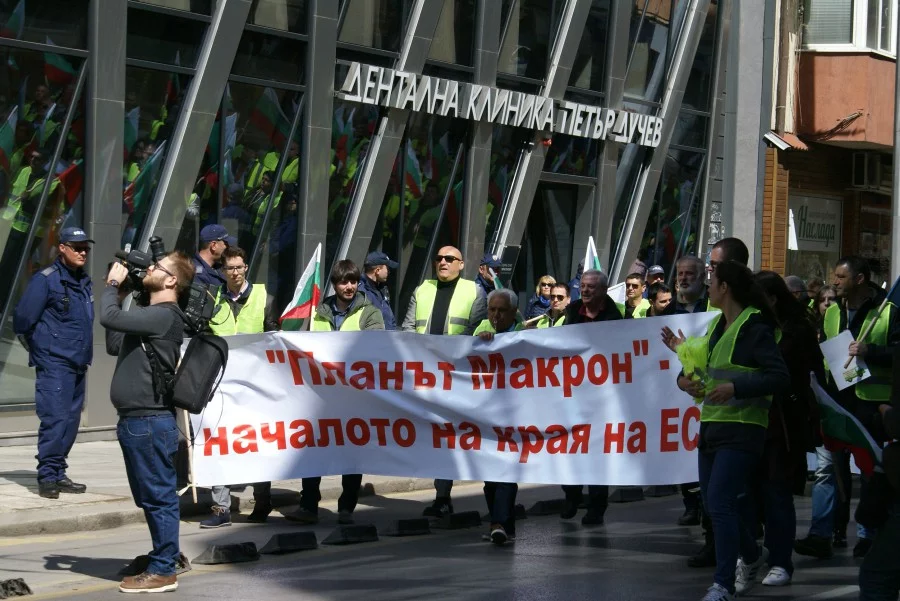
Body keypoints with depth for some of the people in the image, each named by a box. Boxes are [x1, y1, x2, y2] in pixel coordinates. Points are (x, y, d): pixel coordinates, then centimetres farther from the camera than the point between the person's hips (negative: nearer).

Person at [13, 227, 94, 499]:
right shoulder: (46, 280, -9)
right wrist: (40, 351, 1)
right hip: (54, 366, -8)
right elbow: (22, 322, -10)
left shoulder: (84, 282, 14)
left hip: (77, 365, 8)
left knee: (71, 421, 8)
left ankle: (59, 475, 15)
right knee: (55, 419, -14)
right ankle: (47, 477, -10)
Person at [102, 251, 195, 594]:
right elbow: (115, 345, 23)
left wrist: (113, 284, -3)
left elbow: (109, 319, -21)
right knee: (151, 497, 17)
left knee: (158, 497, -5)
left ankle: (162, 571, -2)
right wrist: (119, 296, 19)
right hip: (136, 420, 11)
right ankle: (164, 556, 26)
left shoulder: (163, 316, -15)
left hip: (150, 421, -11)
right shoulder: (150, 315, 19)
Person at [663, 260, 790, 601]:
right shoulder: (717, 325, 14)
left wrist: (736, 388, -26)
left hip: (741, 428, -9)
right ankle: (751, 555, 38)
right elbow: (705, 368, 22)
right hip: (712, 424, 9)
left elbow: (780, 378, -18)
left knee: (719, 502, -16)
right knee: (713, 503, 14)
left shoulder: (754, 328, -12)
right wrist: (685, 378, -1)